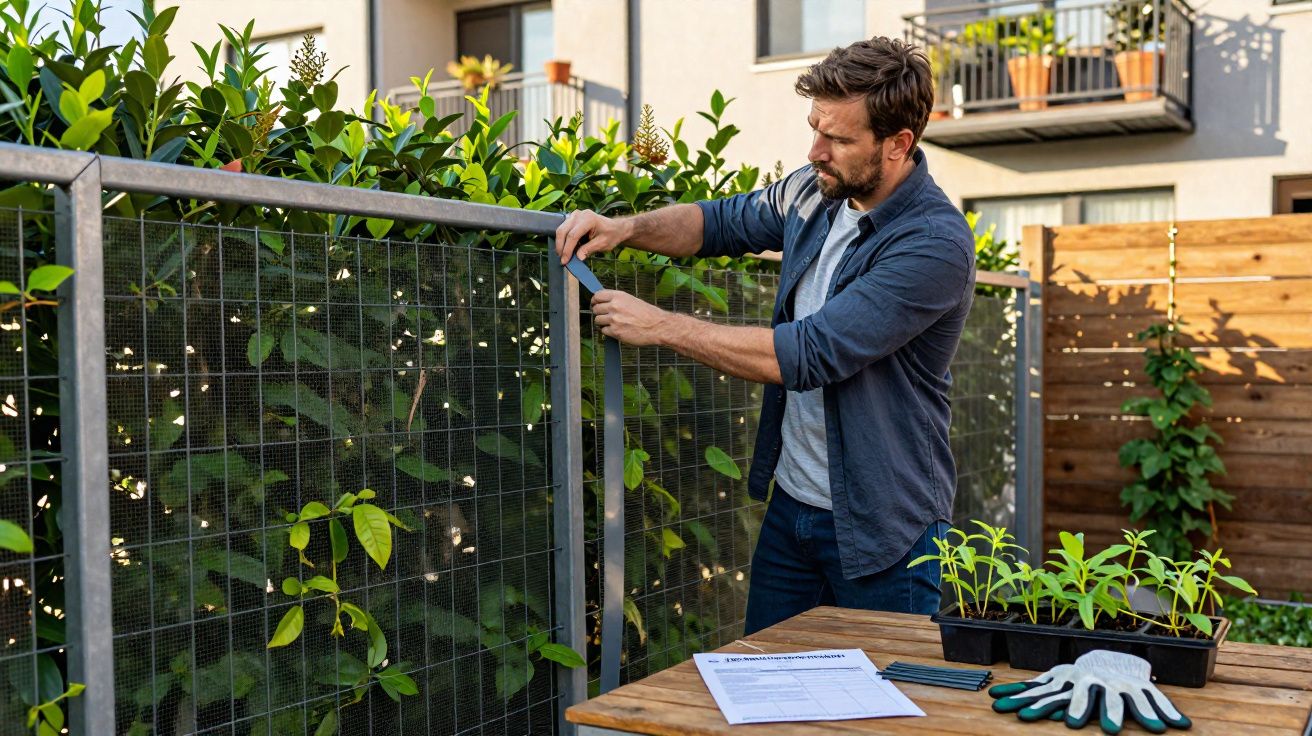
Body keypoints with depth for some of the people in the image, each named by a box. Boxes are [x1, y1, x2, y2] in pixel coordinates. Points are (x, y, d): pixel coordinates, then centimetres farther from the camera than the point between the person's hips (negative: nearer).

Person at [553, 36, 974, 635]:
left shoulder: (936, 243, -23)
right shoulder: (816, 190, 0)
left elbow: (809, 354, -28)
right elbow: (723, 221, 16)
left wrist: (661, 327, -23)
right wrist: (624, 228, -3)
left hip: (881, 533, -7)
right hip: (791, 503, 7)